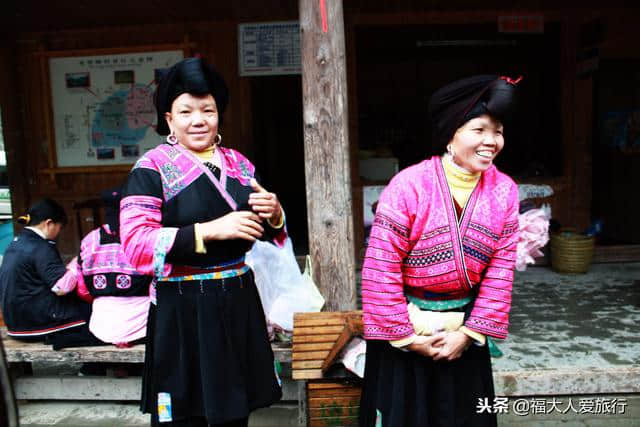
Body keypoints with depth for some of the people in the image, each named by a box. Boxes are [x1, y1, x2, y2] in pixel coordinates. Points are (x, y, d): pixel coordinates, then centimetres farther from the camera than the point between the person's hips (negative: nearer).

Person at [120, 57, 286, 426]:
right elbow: (135, 245, -16)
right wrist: (211, 230, -24)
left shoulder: (238, 163, 9)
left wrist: (273, 213, -7)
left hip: (239, 303, 5)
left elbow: (265, 230, 16)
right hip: (183, 311, -4)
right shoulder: (152, 169, -7)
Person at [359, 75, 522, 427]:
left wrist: (471, 332, -6)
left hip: (462, 330, 4)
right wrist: (406, 335, -12)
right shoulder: (409, 186, -20)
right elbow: (380, 270, -19)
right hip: (406, 329, -4)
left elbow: (500, 270, -2)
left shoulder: (504, 191, -5)